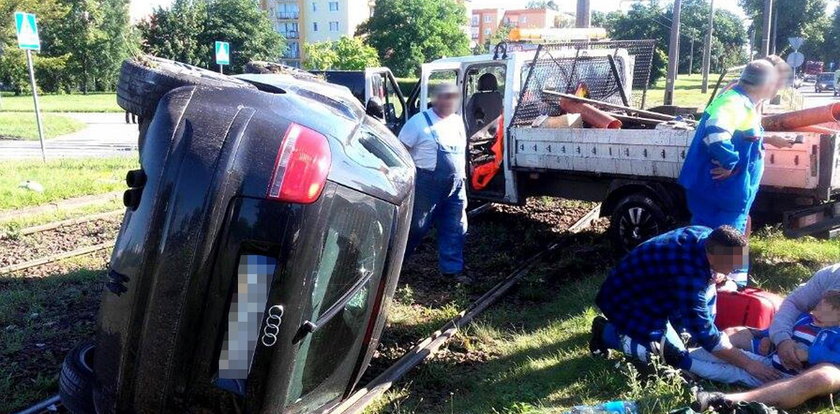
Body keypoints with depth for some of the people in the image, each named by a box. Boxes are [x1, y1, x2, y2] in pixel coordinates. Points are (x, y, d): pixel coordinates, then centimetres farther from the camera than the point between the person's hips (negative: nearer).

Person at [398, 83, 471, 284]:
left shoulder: (458, 121, 12)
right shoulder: (420, 121, -8)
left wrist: (462, 176, 18)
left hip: (455, 186, 6)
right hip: (427, 184, -6)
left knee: (456, 228, 7)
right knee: (417, 226, 3)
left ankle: (452, 269, 18)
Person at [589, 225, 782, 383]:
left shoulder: (708, 236, -13)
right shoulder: (688, 275, -38)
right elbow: (705, 334, -31)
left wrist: (715, 276, -7)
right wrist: (748, 364, -25)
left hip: (650, 289, 9)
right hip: (626, 300, -9)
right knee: (675, 356, -9)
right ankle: (608, 332, 2)